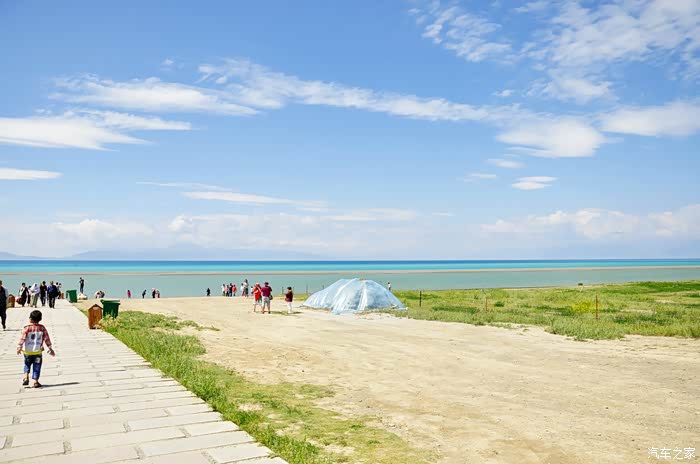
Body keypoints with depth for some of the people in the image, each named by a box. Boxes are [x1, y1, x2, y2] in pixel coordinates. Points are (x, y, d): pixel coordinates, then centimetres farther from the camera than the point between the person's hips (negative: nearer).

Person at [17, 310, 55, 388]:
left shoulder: (27, 328, -8)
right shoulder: (42, 328, -2)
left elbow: (22, 338, -15)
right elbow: (47, 339, 2)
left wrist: (19, 347, -13)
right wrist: (50, 348, 8)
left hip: (27, 351, -1)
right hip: (38, 351, 1)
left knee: (27, 364, 20)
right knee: (37, 366, 9)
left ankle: (26, 377, 2)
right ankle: (36, 382, 7)